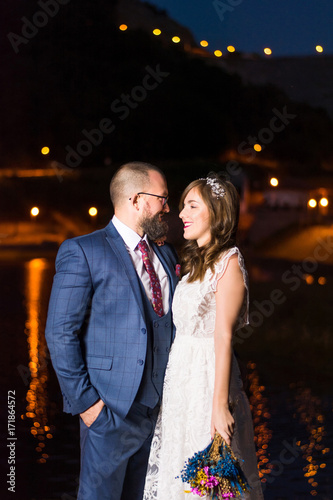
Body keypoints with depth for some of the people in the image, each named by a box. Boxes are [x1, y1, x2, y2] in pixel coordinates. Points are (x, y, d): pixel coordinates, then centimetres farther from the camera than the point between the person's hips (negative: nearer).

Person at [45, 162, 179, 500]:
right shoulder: (82, 252, -8)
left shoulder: (166, 255, 14)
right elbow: (60, 333, -11)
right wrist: (83, 400, -14)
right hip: (111, 408, -6)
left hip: (160, 406, 6)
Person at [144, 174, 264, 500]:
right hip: (180, 378, 8)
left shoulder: (228, 263, -12)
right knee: (176, 472, 11)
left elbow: (223, 337, -17)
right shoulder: (196, 262, 14)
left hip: (207, 378, -8)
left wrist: (220, 406, -20)